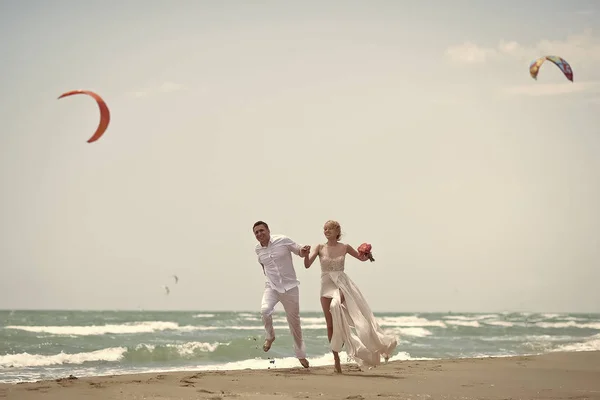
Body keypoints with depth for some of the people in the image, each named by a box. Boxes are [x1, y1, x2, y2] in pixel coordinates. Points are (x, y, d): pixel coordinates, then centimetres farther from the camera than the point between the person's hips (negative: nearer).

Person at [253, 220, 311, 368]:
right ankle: (270, 336, 0)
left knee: (294, 321, 8)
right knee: (265, 310, -29)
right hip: (272, 287, 1)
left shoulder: (283, 241, -11)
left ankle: (301, 354, 26)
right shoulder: (258, 250, 1)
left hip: (290, 287, -1)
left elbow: (300, 251, -1)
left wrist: (303, 251, -23)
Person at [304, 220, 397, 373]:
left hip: (342, 284, -2)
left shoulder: (345, 247, 4)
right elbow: (307, 265, -6)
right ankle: (336, 358, 8)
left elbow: (362, 258, 17)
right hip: (326, 286, 2)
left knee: (336, 306, -35)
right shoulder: (320, 248, 4)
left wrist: (367, 255, -5)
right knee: (330, 325, 1)